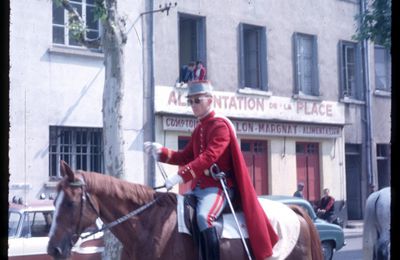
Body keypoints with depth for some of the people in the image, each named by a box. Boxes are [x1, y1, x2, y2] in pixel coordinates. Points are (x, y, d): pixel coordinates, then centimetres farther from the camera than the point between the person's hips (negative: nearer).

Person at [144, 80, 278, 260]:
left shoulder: (220, 125, -9)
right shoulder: (199, 129, 18)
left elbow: (209, 156, -22)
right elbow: (185, 157, 18)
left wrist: (181, 176, -30)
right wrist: (161, 152, 2)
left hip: (217, 186, -9)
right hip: (198, 186, 9)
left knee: (203, 216, -32)